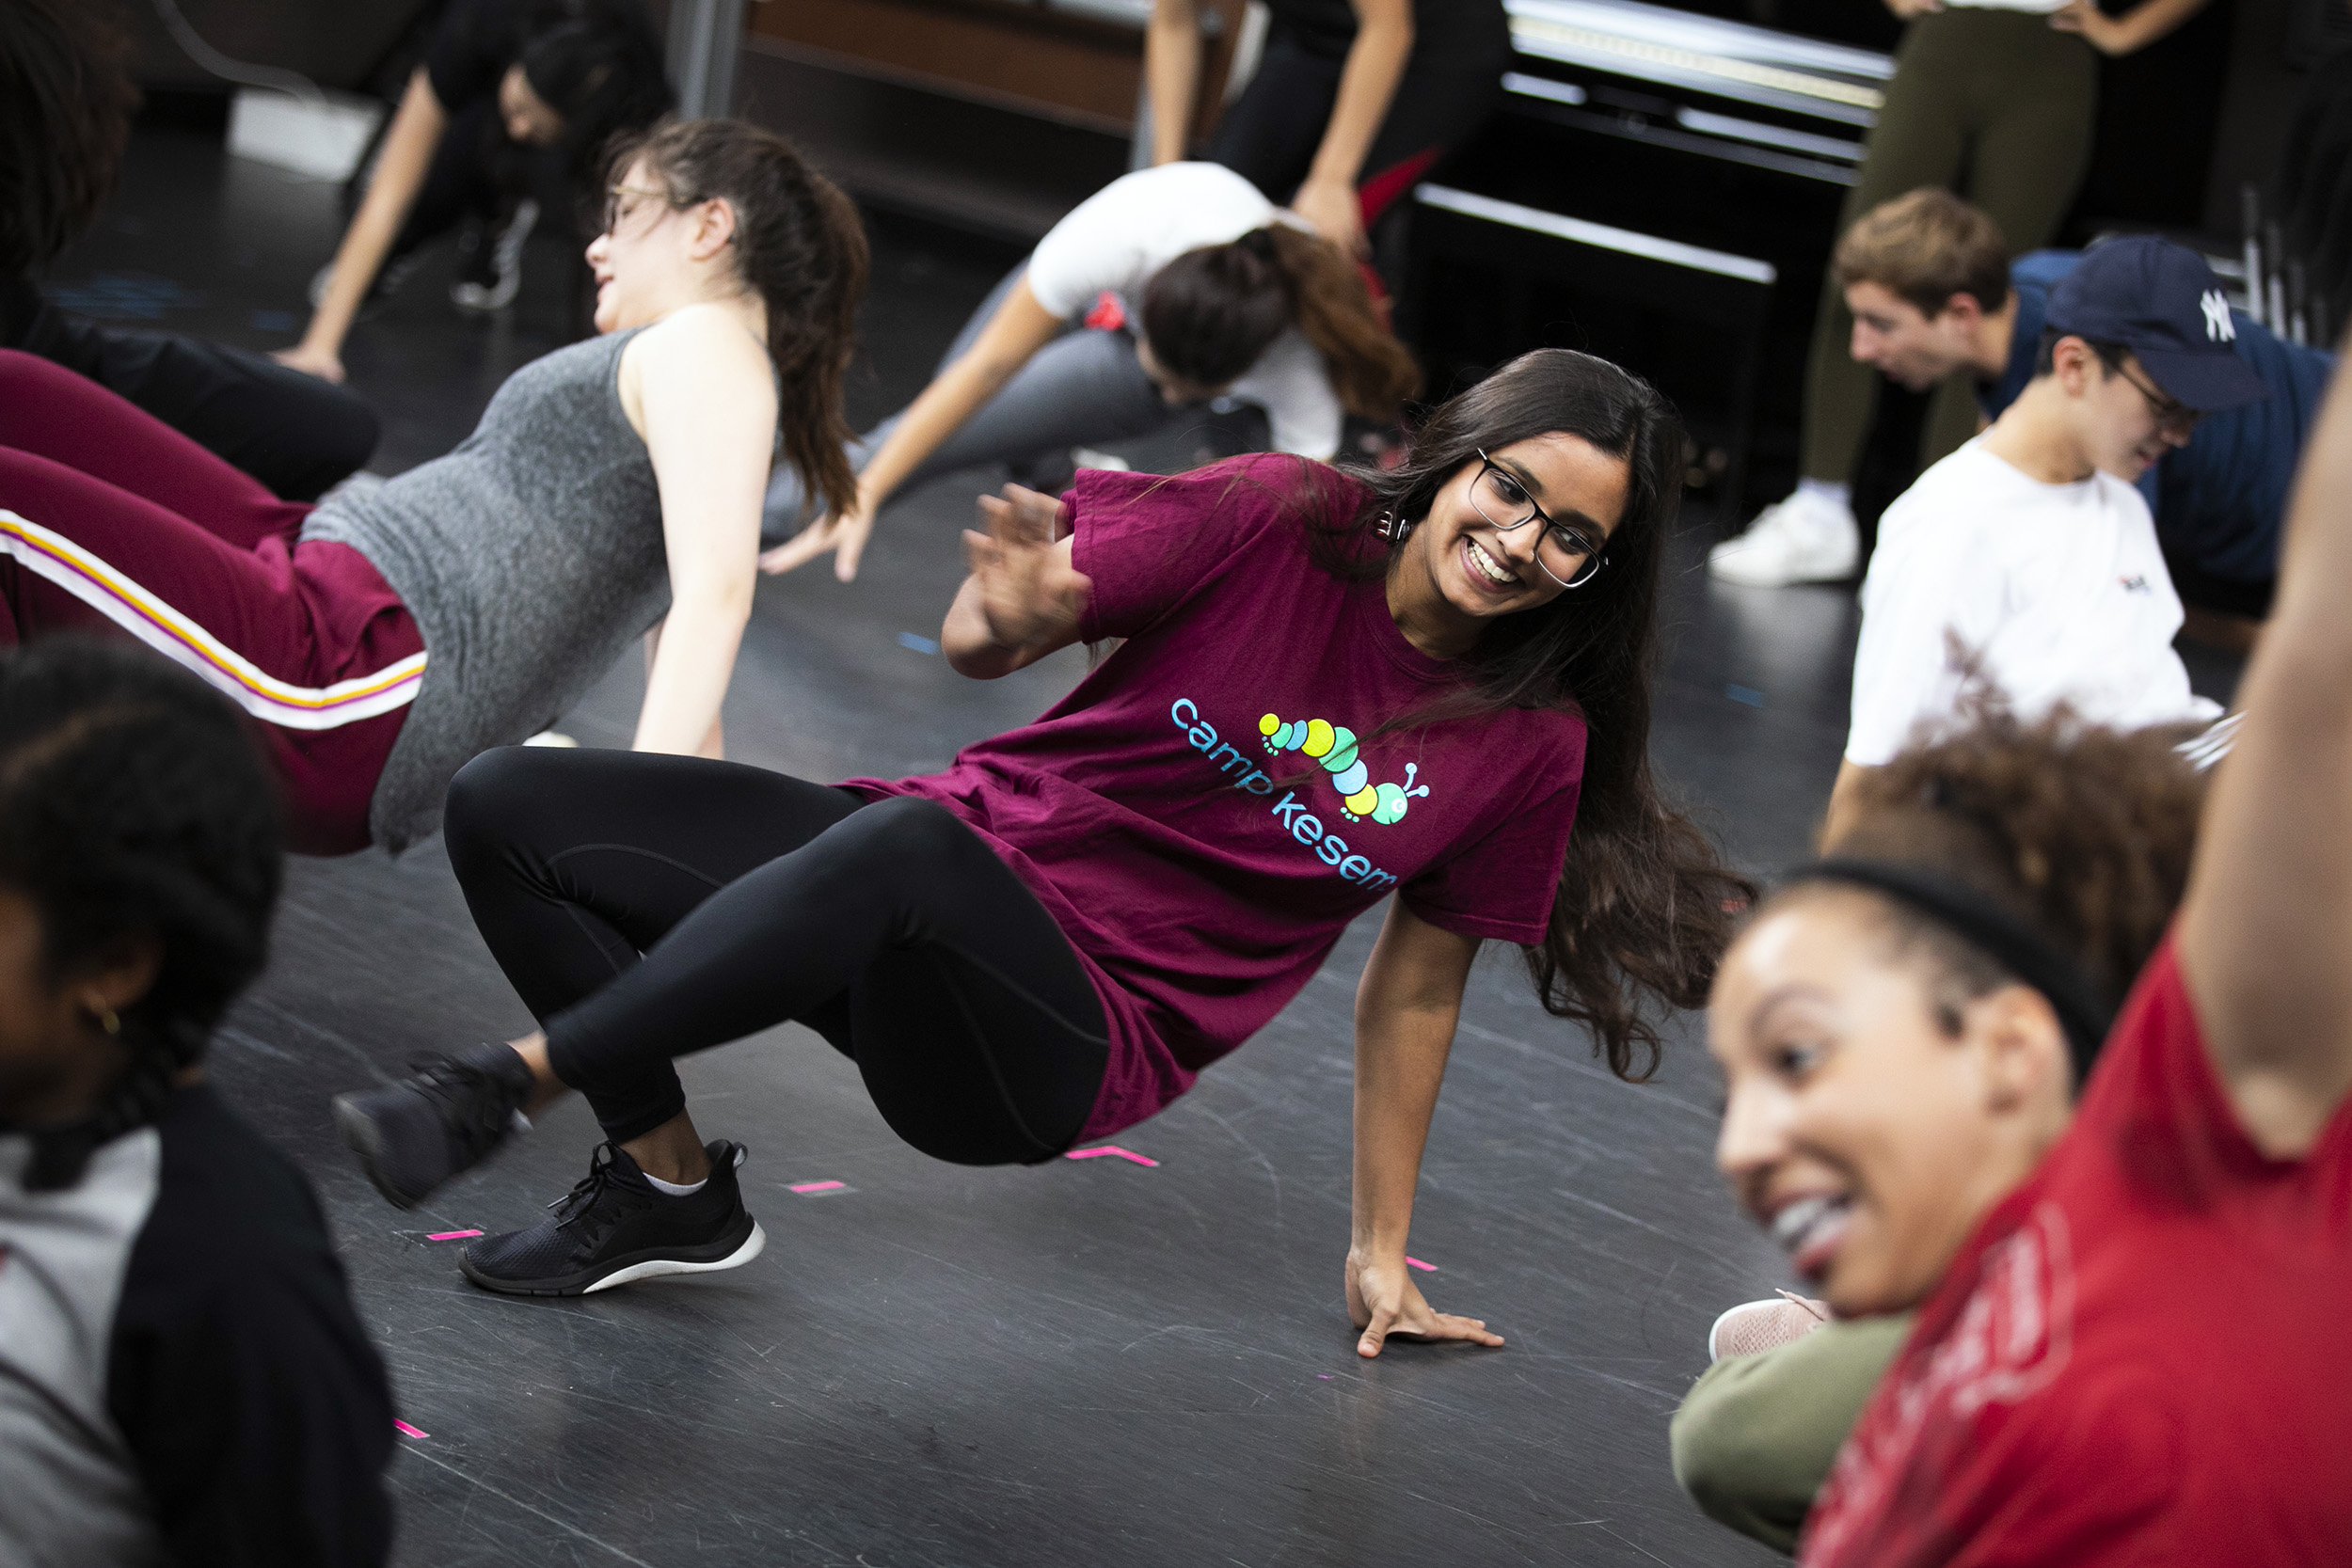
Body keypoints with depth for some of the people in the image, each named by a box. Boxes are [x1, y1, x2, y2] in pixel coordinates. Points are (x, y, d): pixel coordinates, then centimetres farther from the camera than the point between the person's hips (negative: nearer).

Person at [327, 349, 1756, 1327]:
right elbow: (979, 640, -3)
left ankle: (503, 1086, -36)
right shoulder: (1282, 524, -4)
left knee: (912, 849, -40)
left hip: (1078, 1046, -3)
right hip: (946, 883, 3)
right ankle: (673, 1189, 2)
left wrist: (1382, 1252, 11)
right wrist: (1010, 611, -28)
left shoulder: (1530, 742, -2)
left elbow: (1415, 992, 9)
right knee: (509, 810, -13)